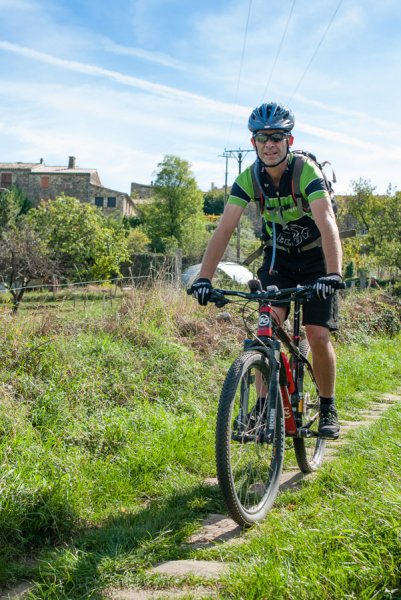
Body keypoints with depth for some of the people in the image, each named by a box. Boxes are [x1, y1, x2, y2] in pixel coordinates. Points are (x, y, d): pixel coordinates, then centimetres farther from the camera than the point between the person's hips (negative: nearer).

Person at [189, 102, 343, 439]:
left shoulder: (307, 171, -24)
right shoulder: (249, 179, -14)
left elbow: (327, 224, -37)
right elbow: (225, 229, -21)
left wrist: (333, 274, -51)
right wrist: (204, 278, -32)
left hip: (316, 260, -3)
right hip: (278, 259, 3)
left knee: (318, 336, -10)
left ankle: (328, 408, 10)